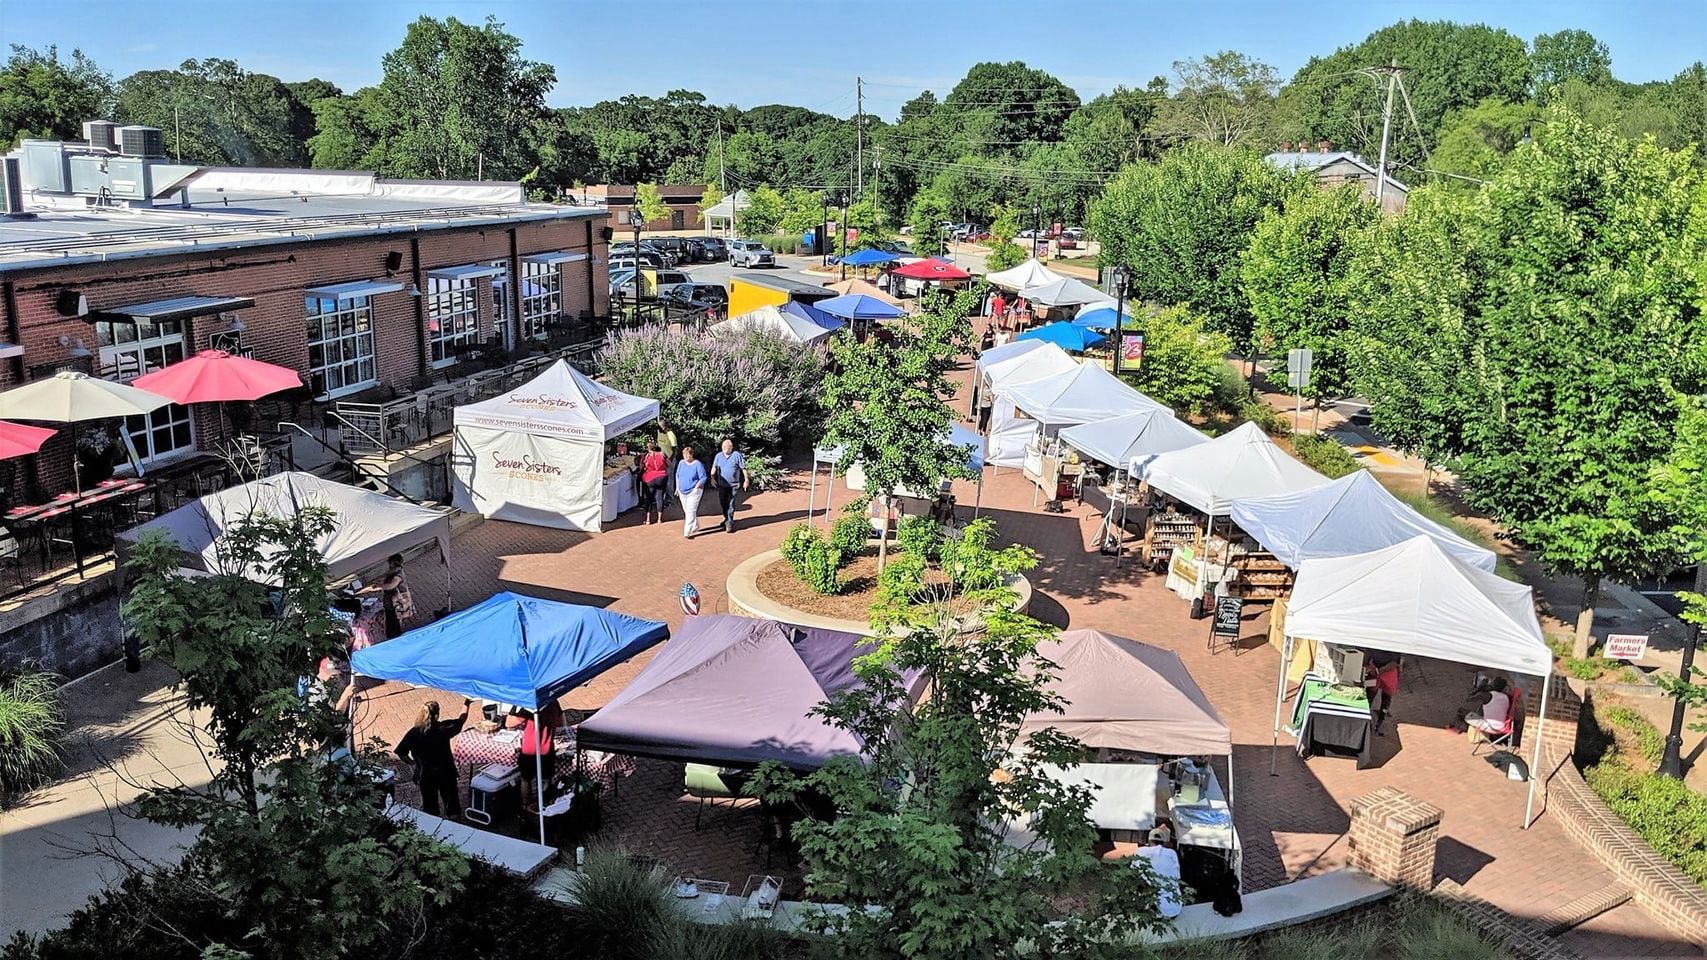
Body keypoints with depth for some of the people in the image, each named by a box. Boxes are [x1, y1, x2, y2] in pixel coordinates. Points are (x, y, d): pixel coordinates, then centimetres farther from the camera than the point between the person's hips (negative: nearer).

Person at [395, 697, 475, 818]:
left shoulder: (415, 732, -18)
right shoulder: (444, 728, -17)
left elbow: (401, 753, -16)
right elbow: (461, 720, 1)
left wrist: (412, 762, 2)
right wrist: (466, 704, 16)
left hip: (426, 774, 0)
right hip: (446, 772, 0)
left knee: (430, 805, 20)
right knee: (451, 799, 20)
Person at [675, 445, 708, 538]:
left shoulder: (697, 464, -11)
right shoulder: (681, 463, 5)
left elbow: (703, 478, -10)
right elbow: (677, 475, 17)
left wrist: (697, 486, -17)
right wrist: (677, 487, 14)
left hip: (693, 491, -7)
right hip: (682, 492, 7)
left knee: (691, 511, -11)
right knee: (686, 511, 15)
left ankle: (687, 532, -11)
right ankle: (695, 527, 33)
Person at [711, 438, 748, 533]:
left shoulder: (737, 455, -4)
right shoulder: (718, 456, 6)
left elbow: (744, 468, -3)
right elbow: (714, 468, 7)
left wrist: (746, 480, -6)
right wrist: (712, 478, -8)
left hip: (734, 485, -4)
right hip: (722, 485, 4)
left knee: (730, 504, -9)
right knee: (722, 504, 12)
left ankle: (729, 523, -4)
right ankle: (727, 519, 33)